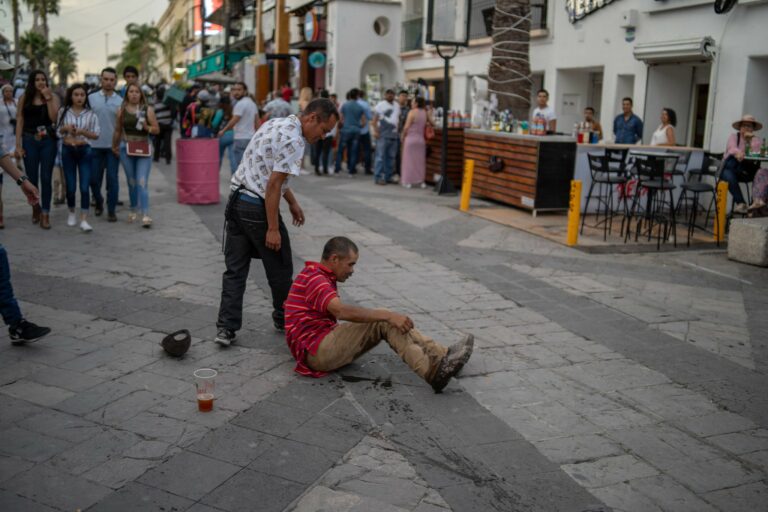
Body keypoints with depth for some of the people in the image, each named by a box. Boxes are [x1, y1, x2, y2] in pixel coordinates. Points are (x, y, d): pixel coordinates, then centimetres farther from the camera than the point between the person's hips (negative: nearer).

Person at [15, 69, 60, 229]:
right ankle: (36, 207, 30)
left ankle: (45, 214, 3)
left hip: (48, 141, -1)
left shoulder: (53, 97, 3)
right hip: (29, 141, 1)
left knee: (46, 178, -2)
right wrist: (18, 145, -3)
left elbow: (54, 118, -11)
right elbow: (20, 121, 2)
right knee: (32, 178, 6)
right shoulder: (25, 98, 4)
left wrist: (48, 98, -13)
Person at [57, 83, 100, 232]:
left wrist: (82, 131, -16)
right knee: (70, 186, 7)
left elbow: (96, 134, -1)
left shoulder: (90, 114, -1)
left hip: (85, 150, -1)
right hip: (68, 150, 1)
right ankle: (71, 213, 30)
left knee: (84, 186, -8)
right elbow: (57, 131, 9)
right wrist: (66, 128, -11)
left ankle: (84, 220, -7)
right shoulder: (63, 112, 4)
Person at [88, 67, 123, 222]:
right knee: (94, 178, 5)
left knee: (112, 179, -1)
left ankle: (111, 210, 8)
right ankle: (98, 201, 32)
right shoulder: (91, 98, 6)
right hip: (95, 145, 1)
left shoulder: (120, 101, 6)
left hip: (113, 145, -1)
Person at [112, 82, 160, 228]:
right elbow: (118, 130, 17)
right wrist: (114, 146, 24)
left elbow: (157, 129, 2)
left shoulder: (148, 110, 0)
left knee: (142, 182, -11)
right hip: (126, 148, 2)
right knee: (131, 182, 10)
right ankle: (133, 209, 28)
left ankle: (145, 215, -15)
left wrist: (147, 127, -17)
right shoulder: (122, 111, 6)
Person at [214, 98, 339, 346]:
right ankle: (284, 319, 28)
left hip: (237, 201, 9)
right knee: (280, 270, 11)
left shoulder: (275, 124, 13)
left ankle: (226, 328, 9)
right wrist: (273, 229, -18)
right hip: (258, 208, -9)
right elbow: (273, 185, -20)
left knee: (235, 269, 9)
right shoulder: (293, 140, -17)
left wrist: (292, 202, 25)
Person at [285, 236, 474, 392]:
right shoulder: (314, 278, -16)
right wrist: (388, 315, -32)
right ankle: (432, 370, -30)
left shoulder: (320, 277, 18)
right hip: (316, 352, -10)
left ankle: (441, 356, -11)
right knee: (383, 322, -20)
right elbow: (342, 311, -32)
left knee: (387, 320, -3)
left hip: (324, 345, 10)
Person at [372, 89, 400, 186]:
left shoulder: (397, 106, 16)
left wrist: (398, 129, 12)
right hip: (383, 135, -7)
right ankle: (378, 177, -6)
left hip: (393, 135, 7)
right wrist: (376, 131, -18)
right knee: (381, 156, -7)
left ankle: (388, 177, 14)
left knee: (391, 157, 8)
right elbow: (375, 119, -8)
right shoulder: (380, 105, -3)